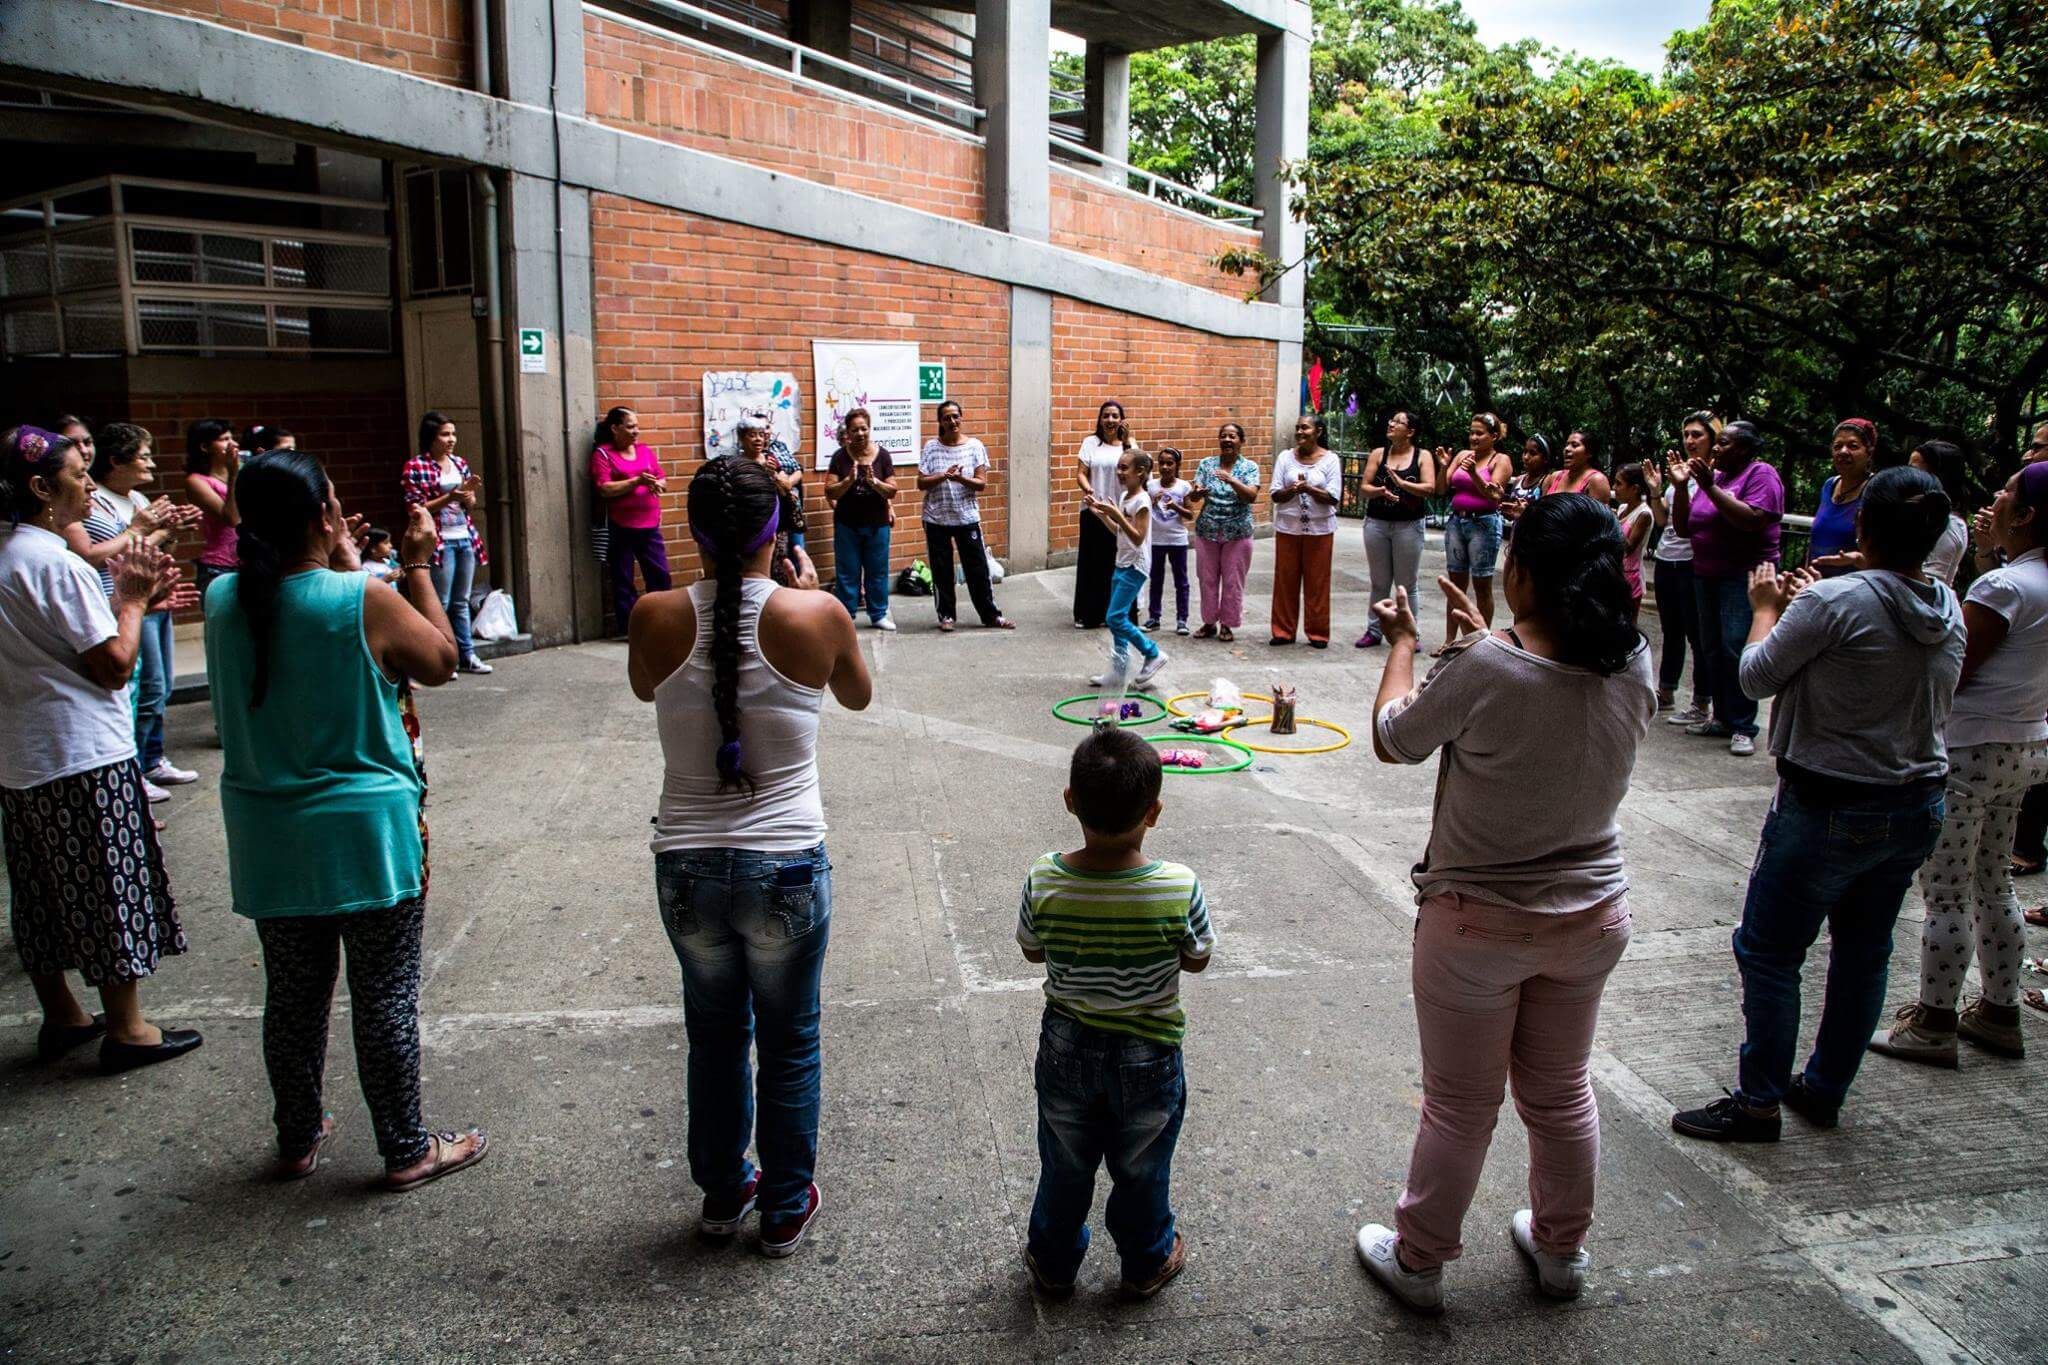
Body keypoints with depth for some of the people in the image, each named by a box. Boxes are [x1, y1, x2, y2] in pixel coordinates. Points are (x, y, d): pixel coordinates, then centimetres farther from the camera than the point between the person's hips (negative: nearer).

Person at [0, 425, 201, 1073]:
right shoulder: (56, 563, -18)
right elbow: (114, 665, -18)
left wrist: (134, 603, 13)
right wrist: (131, 600, -5)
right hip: (83, 756, -9)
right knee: (111, 885, 1)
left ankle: (61, 1017, 30)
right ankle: (126, 1029, 10)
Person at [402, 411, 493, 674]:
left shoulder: (460, 463, 12)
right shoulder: (416, 467, -5)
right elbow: (415, 508, -9)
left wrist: (470, 493, -6)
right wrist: (449, 497, -18)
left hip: (465, 539, 6)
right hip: (440, 541, -6)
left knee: (461, 602, 11)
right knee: (441, 604, -3)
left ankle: (467, 655, 15)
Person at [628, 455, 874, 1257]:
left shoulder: (656, 618, -8)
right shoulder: (815, 616, -12)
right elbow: (858, 696, 9)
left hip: (686, 867, 2)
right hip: (787, 867, -2)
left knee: (714, 1034, 23)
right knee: (789, 1043, 17)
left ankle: (722, 1191, 41)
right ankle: (786, 1207, 33)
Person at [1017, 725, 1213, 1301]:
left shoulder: (1044, 880, -22)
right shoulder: (1179, 887, -26)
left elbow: (1032, 951, -5)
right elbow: (1197, 959, -9)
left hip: (1067, 1048, 1)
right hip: (1147, 1055, -1)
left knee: (1064, 1167, 24)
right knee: (1141, 1171, 23)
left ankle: (1053, 1262, 44)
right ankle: (1147, 1263, 45)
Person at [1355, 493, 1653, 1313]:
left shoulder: (1484, 670, -27)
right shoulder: (1634, 668, -11)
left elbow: (1392, 739, -9)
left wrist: (1403, 642, 5)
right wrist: (1483, 638, 16)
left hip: (1478, 922, -5)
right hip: (1591, 915, 5)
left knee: (1460, 1106, 12)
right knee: (1562, 1095, 24)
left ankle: (1418, 1261, 32)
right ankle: (1561, 1250, 44)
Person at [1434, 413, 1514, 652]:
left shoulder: (1500, 460, -2)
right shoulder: (1462, 455, 10)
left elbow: (1494, 495, -14)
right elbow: (1441, 490, 7)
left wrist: (1474, 473, -26)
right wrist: (1443, 466, -10)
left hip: (1484, 523, -5)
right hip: (1457, 521, 5)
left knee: (1482, 586, 1)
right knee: (1456, 583, 8)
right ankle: (1449, 640, 13)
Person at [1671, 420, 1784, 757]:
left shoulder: (1761, 474, -6)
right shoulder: (1711, 477, 13)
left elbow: (1752, 520, -22)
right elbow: (1683, 528, 11)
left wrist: (1710, 488, -22)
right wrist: (1681, 487, -2)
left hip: (1745, 576, -7)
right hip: (1706, 575, 8)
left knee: (1737, 648, -13)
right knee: (1712, 649, 9)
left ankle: (1743, 728, -8)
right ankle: (1722, 718, 18)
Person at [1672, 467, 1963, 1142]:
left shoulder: (1833, 602, -21)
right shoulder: (1948, 609, 1)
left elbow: (1757, 676, -10)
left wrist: (1766, 609, 7)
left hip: (1829, 808, -7)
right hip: (1918, 807, 8)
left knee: (1768, 952, 4)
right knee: (1864, 953, 18)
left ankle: (1758, 1103, 12)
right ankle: (1825, 1090, 31)